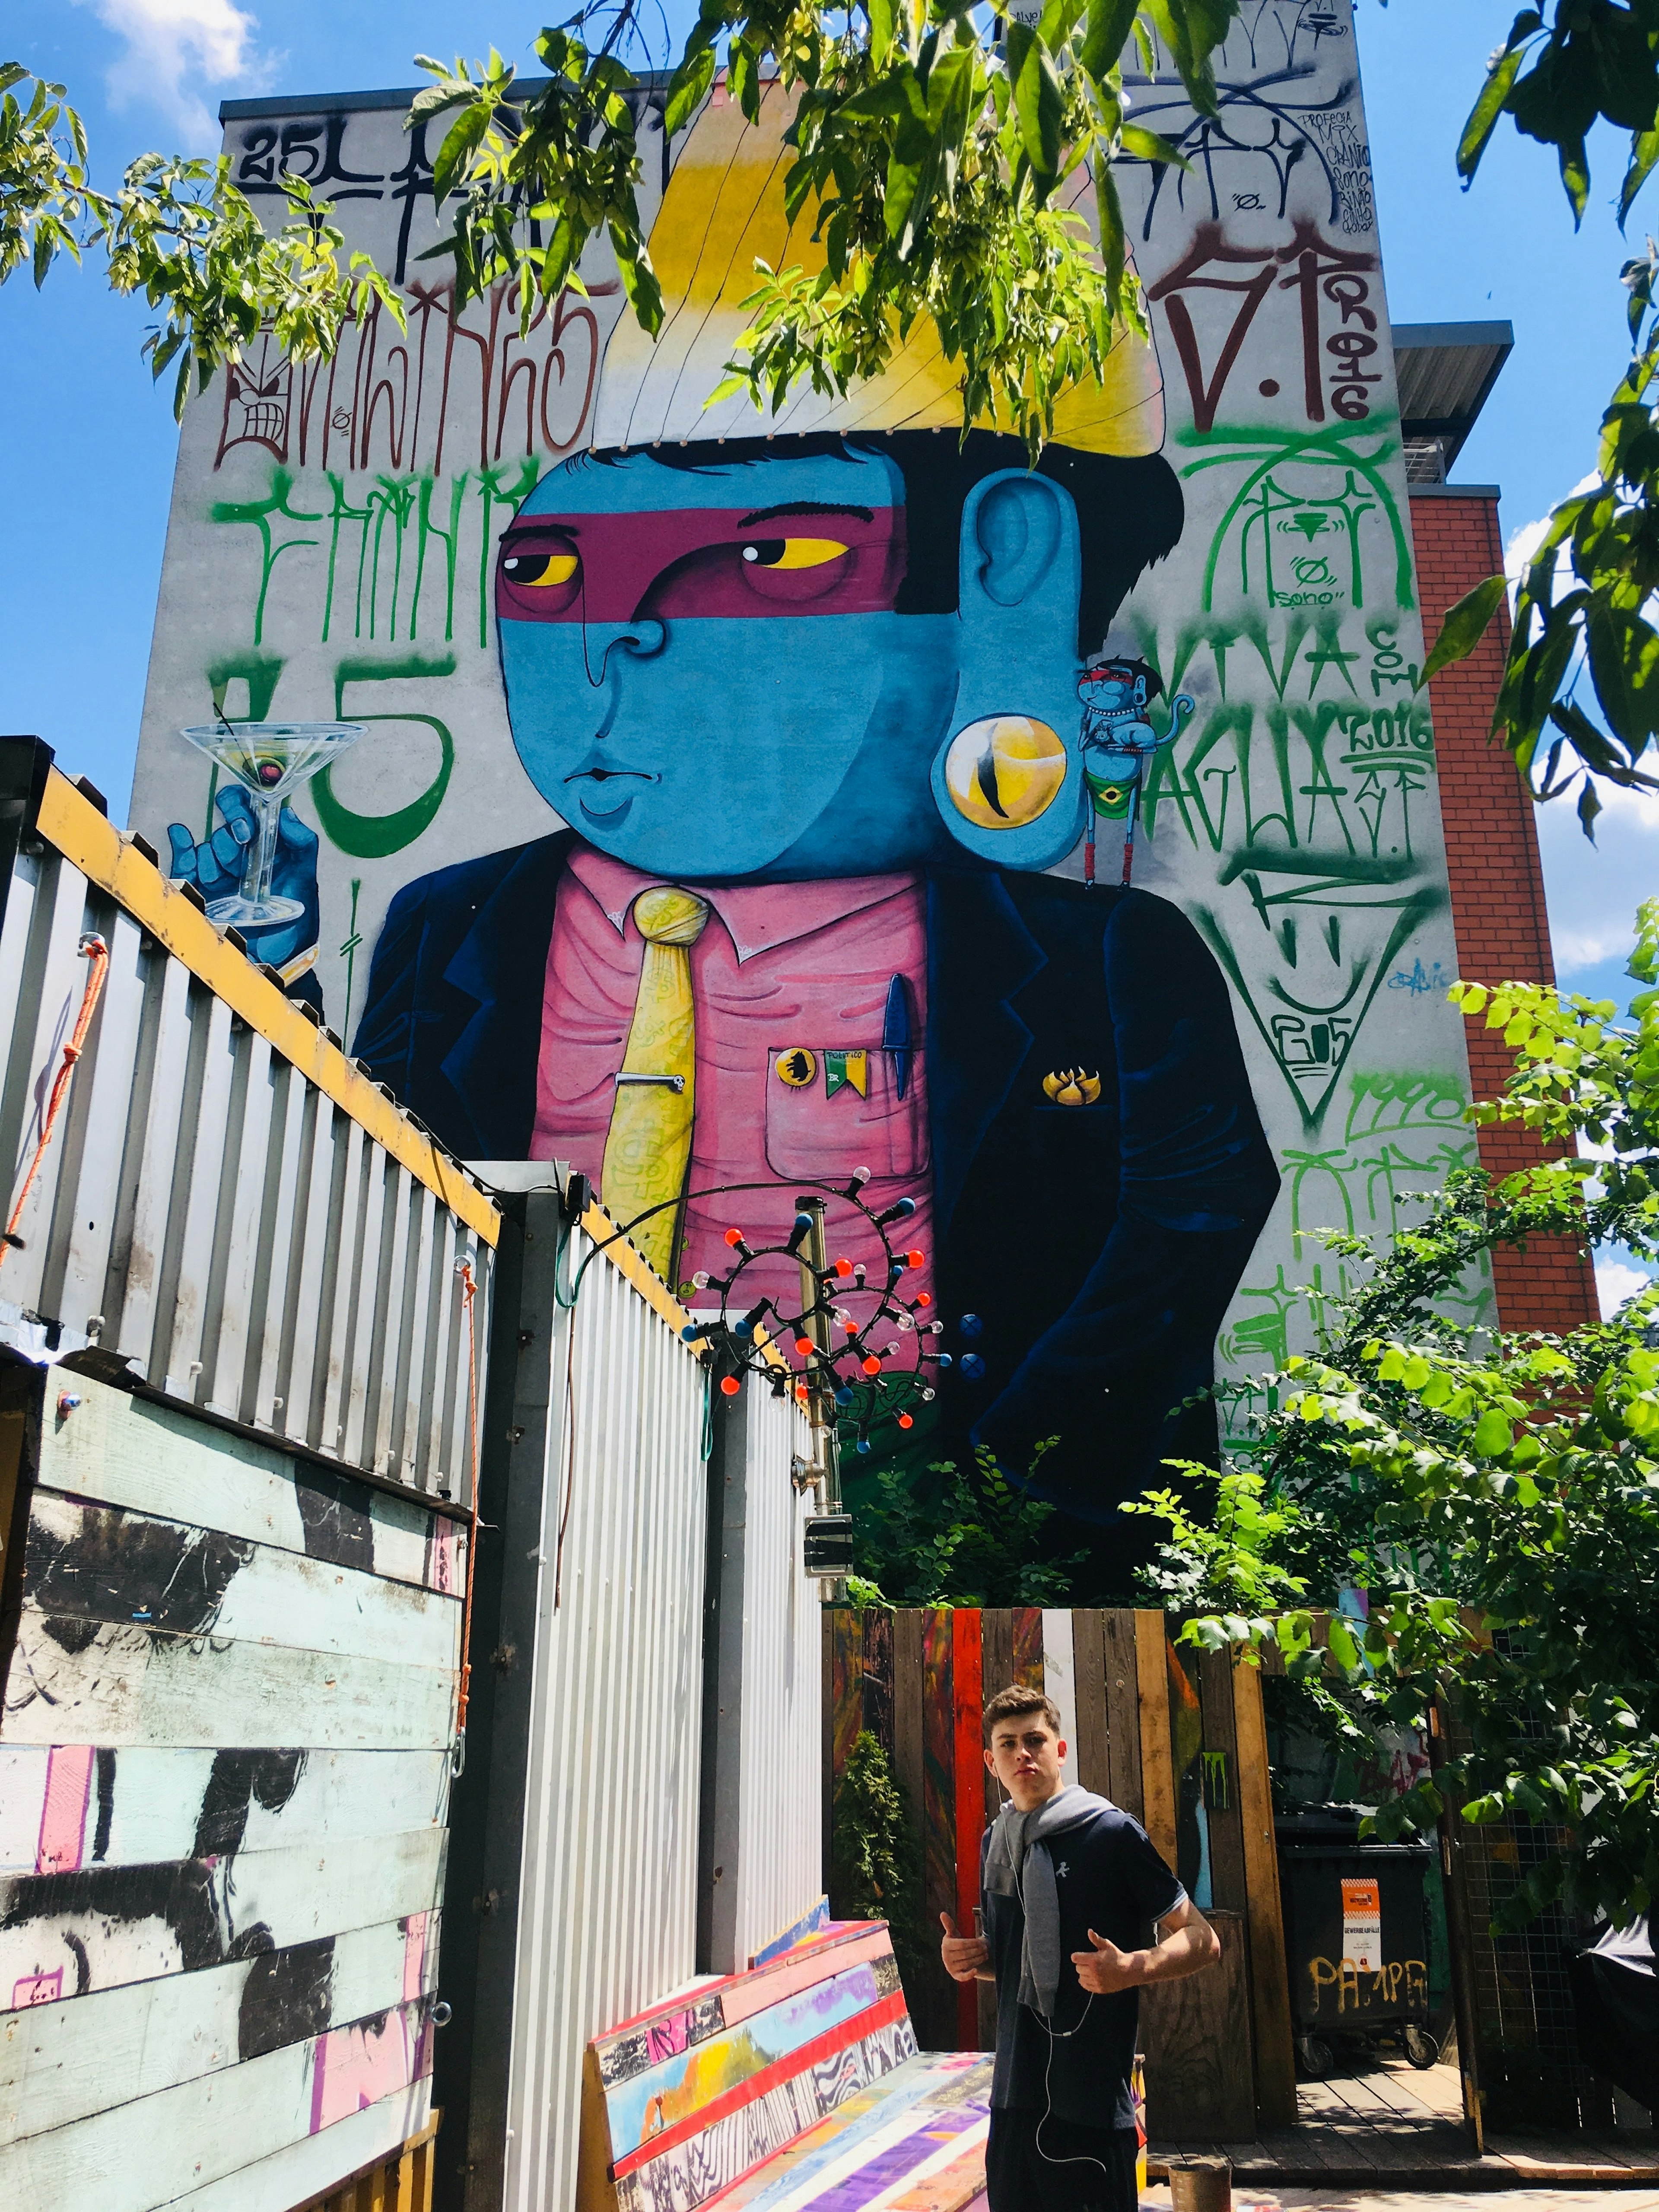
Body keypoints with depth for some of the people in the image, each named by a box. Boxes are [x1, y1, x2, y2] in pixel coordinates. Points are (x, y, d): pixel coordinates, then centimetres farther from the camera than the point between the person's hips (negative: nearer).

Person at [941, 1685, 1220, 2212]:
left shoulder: (1111, 1833, -8)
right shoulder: (995, 1844, 10)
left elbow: (1202, 1940, -6)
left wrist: (1131, 1968, -23)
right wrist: (969, 1958, 3)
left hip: (1092, 2103, -6)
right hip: (1013, 2097, 6)